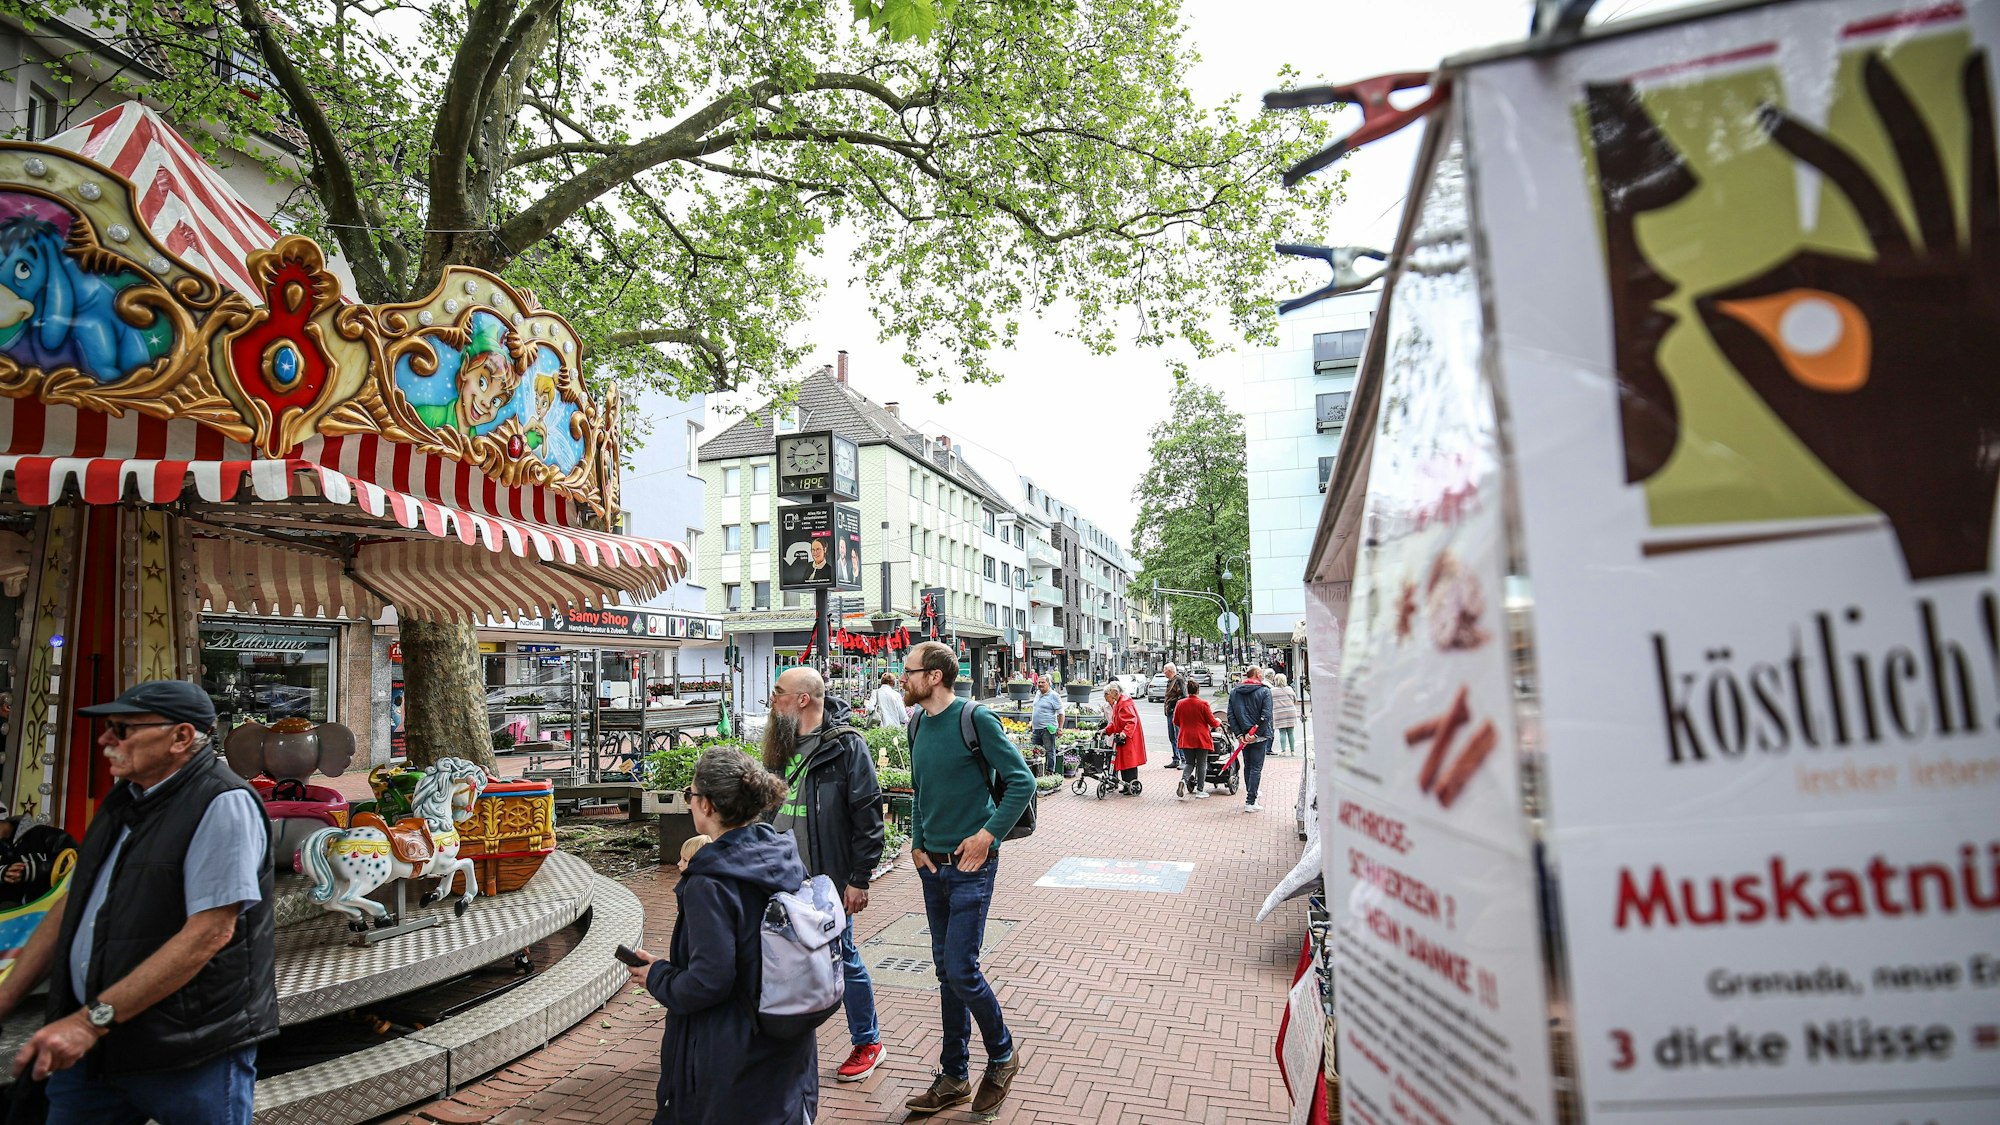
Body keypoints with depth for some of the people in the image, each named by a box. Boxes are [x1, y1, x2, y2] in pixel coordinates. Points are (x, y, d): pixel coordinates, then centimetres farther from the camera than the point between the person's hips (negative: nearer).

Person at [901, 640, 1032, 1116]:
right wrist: (917, 842, 5)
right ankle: (954, 1077, 27)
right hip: (932, 865, 7)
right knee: (946, 970, 14)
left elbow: (1022, 782, -14)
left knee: (961, 971, -6)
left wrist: (988, 835, -17)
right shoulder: (918, 723, 7)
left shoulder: (976, 718, -15)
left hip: (970, 865, -7)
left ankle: (1003, 1054, 20)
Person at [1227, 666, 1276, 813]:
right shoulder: (1264, 691, -7)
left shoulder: (1234, 692, 5)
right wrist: (1255, 733, -15)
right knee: (1256, 768, 0)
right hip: (1259, 736, -4)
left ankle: (1250, 794, 29)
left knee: (1247, 766, 19)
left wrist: (1239, 734, -4)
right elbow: (1266, 716, -17)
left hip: (1243, 736, 4)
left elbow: (1230, 715, -1)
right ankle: (1250, 802, -2)